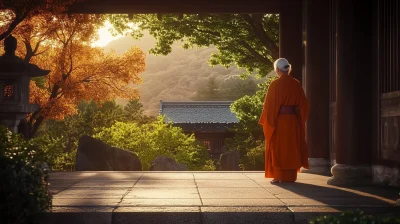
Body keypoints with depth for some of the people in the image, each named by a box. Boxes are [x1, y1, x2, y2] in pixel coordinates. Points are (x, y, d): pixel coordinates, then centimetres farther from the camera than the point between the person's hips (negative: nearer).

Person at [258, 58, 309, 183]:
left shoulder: (275, 84, -11)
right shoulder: (296, 84, 1)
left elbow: (269, 105, -11)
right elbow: (303, 104, 4)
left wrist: (266, 123, -4)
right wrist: (300, 120, 13)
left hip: (279, 121, -4)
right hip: (293, 121, 4)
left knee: (278, 148, 6)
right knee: (292, 148, 13)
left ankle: (279, 176, 4)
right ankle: (290, 176, 14)